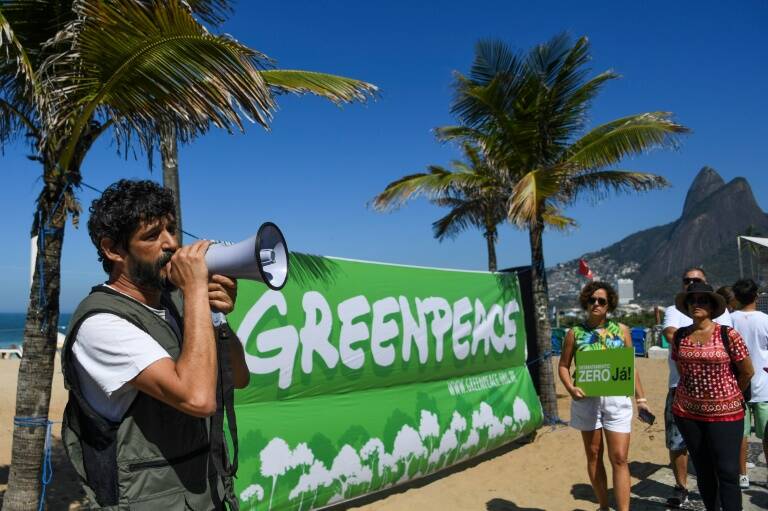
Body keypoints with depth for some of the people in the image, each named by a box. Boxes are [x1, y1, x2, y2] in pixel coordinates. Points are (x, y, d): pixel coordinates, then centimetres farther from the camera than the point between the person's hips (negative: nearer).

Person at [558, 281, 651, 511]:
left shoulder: (621, 330, 3)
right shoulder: (575, 333, 0)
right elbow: (563, 366, 4)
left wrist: (640, 398, 3)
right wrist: (570, 388, -14)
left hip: (617, 399, 0)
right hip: (586, 399, 0)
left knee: (619, 458, -3)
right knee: (593, 455, 12)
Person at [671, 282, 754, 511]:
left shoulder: (728, 335, -9)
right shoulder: (680, 336, 3)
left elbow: (747, 372, 0)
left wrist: (728, 396, 11)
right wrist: (695, 392, 11)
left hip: (724, 413, -3)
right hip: (687, 413, 4)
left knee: (727, 472, -3)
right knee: (703, 470, 13)